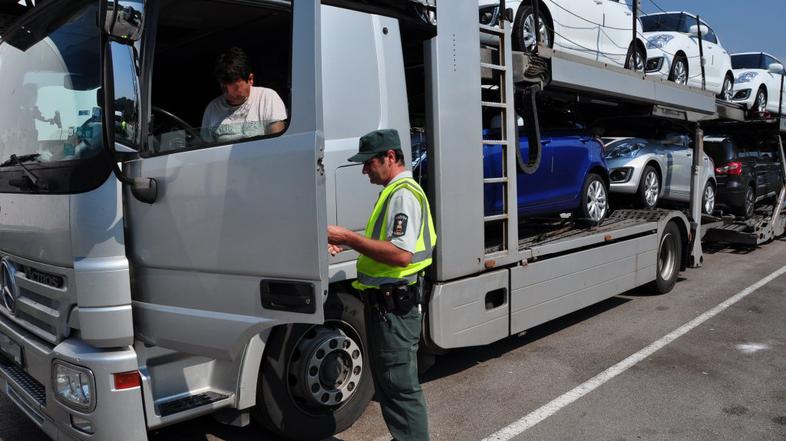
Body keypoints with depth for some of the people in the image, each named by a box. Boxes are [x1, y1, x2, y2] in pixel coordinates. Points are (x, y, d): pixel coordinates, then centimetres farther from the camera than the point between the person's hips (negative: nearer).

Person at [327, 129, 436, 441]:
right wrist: (348, 243, 8)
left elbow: (401, 254, -27)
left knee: (401, 387, -2)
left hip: (393, 305, -11)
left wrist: (348, 237, -21)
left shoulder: (403, 194, -17)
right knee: (388, 383, 20)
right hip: (385, 302, 11)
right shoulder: (395, 192, 16)